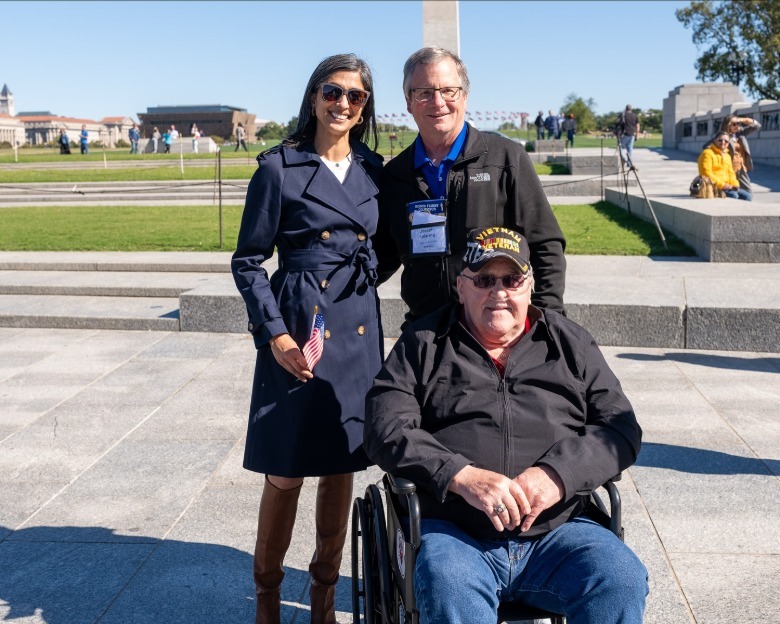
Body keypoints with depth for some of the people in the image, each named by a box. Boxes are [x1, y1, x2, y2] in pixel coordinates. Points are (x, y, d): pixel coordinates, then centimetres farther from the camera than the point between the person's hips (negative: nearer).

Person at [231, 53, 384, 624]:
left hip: (359, 328, 4)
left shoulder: (374, 170, 9)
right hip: (296, 327, -4)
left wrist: (358, 283, 5)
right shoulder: (279, 167, -3)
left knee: (342, 467, 10)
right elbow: (248, 261, -3)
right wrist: (275, 334, -12)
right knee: (286, 473, 1)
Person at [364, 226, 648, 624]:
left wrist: (557, 474, -11)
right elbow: (386, 430, 0)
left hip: (558, 530, 2)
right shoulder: (422, 345, 13)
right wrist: (462, 477, -16)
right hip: (453, 532, -2)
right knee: (448, 589, -34)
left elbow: (620, 428, 9)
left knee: (622, 579, -27)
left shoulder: (570, 342, 18)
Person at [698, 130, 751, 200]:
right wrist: (722, 185, -20)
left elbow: (730, 173, 23)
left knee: (747, 196, -12)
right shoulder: (707, 153, -4)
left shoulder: (727, 156, 23)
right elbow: (706, 174, -14)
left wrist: (734, 184, 0)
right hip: (713, 187, -8)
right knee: (733, 195, -30)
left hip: (726, 186, 8)